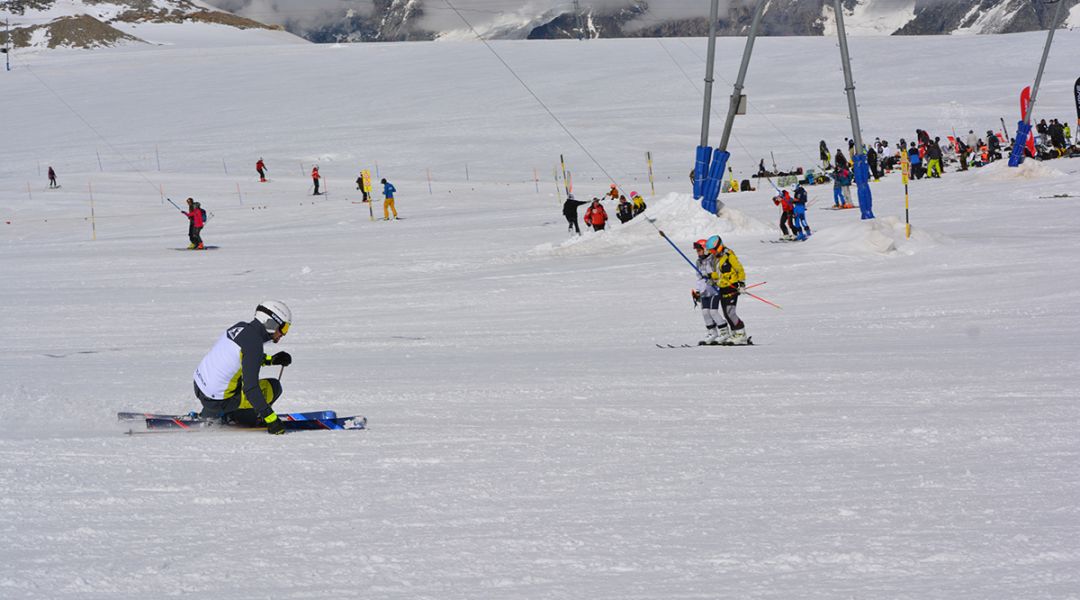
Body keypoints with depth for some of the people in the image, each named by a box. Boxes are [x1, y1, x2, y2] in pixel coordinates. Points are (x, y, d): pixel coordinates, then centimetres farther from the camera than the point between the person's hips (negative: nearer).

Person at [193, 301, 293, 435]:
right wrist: (271, 420, -24)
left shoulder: (241, 327, 3)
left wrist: (271, 359, 14)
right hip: (216, 401, -8)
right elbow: (250, 388, -26)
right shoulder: (254, 344, -22)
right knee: (273, 387, -1)